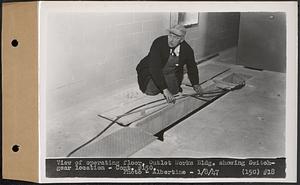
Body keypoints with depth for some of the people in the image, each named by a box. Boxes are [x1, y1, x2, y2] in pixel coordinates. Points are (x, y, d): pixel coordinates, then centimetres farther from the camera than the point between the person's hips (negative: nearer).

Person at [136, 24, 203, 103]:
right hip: (150, 70, -3)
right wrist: (164, 89, -43)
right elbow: (154, 68, -37)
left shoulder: (187, 50, -16)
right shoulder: (159, 43, -30)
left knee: (174, 91, -19)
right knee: (151, 91, -24)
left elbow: (192, 67, 6)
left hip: (170, 73, 3)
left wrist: (196, 84, -5)